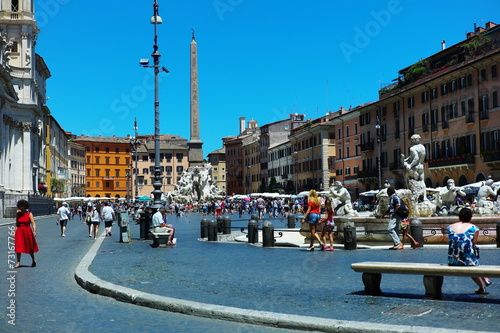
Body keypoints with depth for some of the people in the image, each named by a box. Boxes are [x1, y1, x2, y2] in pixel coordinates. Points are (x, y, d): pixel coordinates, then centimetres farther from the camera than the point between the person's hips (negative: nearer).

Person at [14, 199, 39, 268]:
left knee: (30, 247, 8)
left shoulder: (29, 214, -4)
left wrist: (34, 231, -22)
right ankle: (18, 262, 0)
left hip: (27, 232, -2)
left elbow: (33, 223, -9)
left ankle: (33, 260, 28)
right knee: (18, 246, -7)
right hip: (19, 232, 2)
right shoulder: (18, 214, 6)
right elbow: (17, 224, 10)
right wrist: (15, 232, 2)